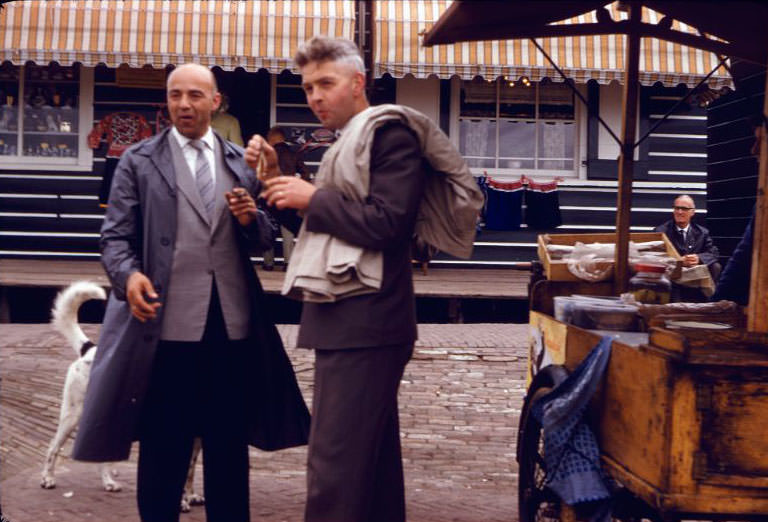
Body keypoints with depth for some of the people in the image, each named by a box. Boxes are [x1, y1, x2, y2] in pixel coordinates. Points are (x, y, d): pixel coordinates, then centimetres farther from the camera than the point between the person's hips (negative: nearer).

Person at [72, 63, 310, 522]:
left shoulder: (242, 162, 12)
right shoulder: (139, 161, 4)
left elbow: (262, 240, 12)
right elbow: (116, 236, -2)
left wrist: (251, 218, -10)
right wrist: (128, 274, -22)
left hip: (232, 324, 3)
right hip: (168, 324, -3)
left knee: (230, 442, 12)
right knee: (163, 446, 7)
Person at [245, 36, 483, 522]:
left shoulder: (388, 131, -9)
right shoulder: (349, 142, 21)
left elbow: (386, 223, -20)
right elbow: (324, 221, 23)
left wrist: (314, 198, -12)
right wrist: (279, 174, 11)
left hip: (363, 324, -10)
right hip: (353, 320, 10)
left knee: (334, 466, -12)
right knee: (373, 457, 16)